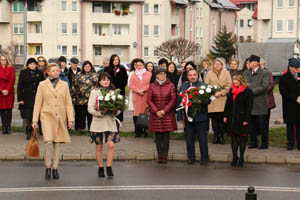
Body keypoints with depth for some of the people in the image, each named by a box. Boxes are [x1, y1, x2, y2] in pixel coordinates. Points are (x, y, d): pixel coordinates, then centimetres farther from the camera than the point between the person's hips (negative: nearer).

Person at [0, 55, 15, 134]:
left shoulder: (11, 68, 6)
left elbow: (12, 80, 0)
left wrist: (7, 90, -8)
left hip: (9, 91, -1)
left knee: (9, 110, -3)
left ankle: (8, 127, -2)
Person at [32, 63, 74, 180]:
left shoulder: (64, 85, 10)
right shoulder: (42, 85, 5)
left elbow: (68, 103, 9)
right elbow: (37, 103, 5)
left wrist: (70, 119, 0)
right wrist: (35, 120, 0)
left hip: (60, 117, 2)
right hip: (47, 116, -2)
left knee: (57, 144, 5)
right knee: (48, 141, -17)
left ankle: (55, 169, 14)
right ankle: (48, 168, -3)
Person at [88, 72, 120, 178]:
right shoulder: (94, 92, 0)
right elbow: (90, 109, -5)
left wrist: (115, 111, -10)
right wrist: (100, 112, -20)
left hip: (110, 122, 2)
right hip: (98, 122, -2)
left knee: (111, 145, -11)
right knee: (99, 147, 5)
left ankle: (109, 167, -1)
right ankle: (100, 168, 17)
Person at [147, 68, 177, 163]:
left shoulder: (170, 85, 3)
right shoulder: (152, 86, 6)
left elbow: (173, 99, -1)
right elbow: (149, 100, 3)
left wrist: (164, 111, -9)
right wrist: (156, 111, -7)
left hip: (168, 114, -1)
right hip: (155, 115, 1)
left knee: (166, 136, -2)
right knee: (158, 136, 2)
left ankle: (165, 156, 2)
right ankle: (159, 155, 7)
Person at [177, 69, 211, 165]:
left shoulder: (203, 86, 0)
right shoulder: (183, 86, 9)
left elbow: (208, 100, -4)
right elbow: (179, 102, 10)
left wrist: (201, 101, -25)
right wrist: (180, 116, 5)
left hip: (200, 117, -3)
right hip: (187, 116, 3)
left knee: (202, 138, 1)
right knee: (189, 138, 8)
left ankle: (204, 158, 10)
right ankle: (191, 157, 19)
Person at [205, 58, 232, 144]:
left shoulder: (226, 73, 10)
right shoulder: (209, 73, 12)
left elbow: (229, 85, 3)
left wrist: (221, 92, -9)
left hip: (223, 99, -1)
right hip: (212, 99, 1)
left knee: (222, 119, -4)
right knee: (214, 118, -2)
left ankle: (221, 137, 2)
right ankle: (215, 137, 4)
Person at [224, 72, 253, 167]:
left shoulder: (248, 92, -8)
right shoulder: (231, 90, 10)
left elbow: (249, 107, -10)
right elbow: (227, 103, 13)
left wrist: (246, 120, -14)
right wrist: (225, 116, 7)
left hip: (242, 119, -5)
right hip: (232, 119, 5)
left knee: (242, 138, 4)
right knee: (233, 138, 8)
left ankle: (241, 158, 15)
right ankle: (234, 157, 16)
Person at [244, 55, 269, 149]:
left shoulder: (264, 73, -2)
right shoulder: (246, 73, 13)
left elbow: (264, 86, -12)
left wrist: (252, 92, -15)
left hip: (260, 103, -4)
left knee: (262, 125, 0)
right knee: (252, 124, 8)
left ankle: (264, 143, 9)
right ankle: (253, 142, 17)